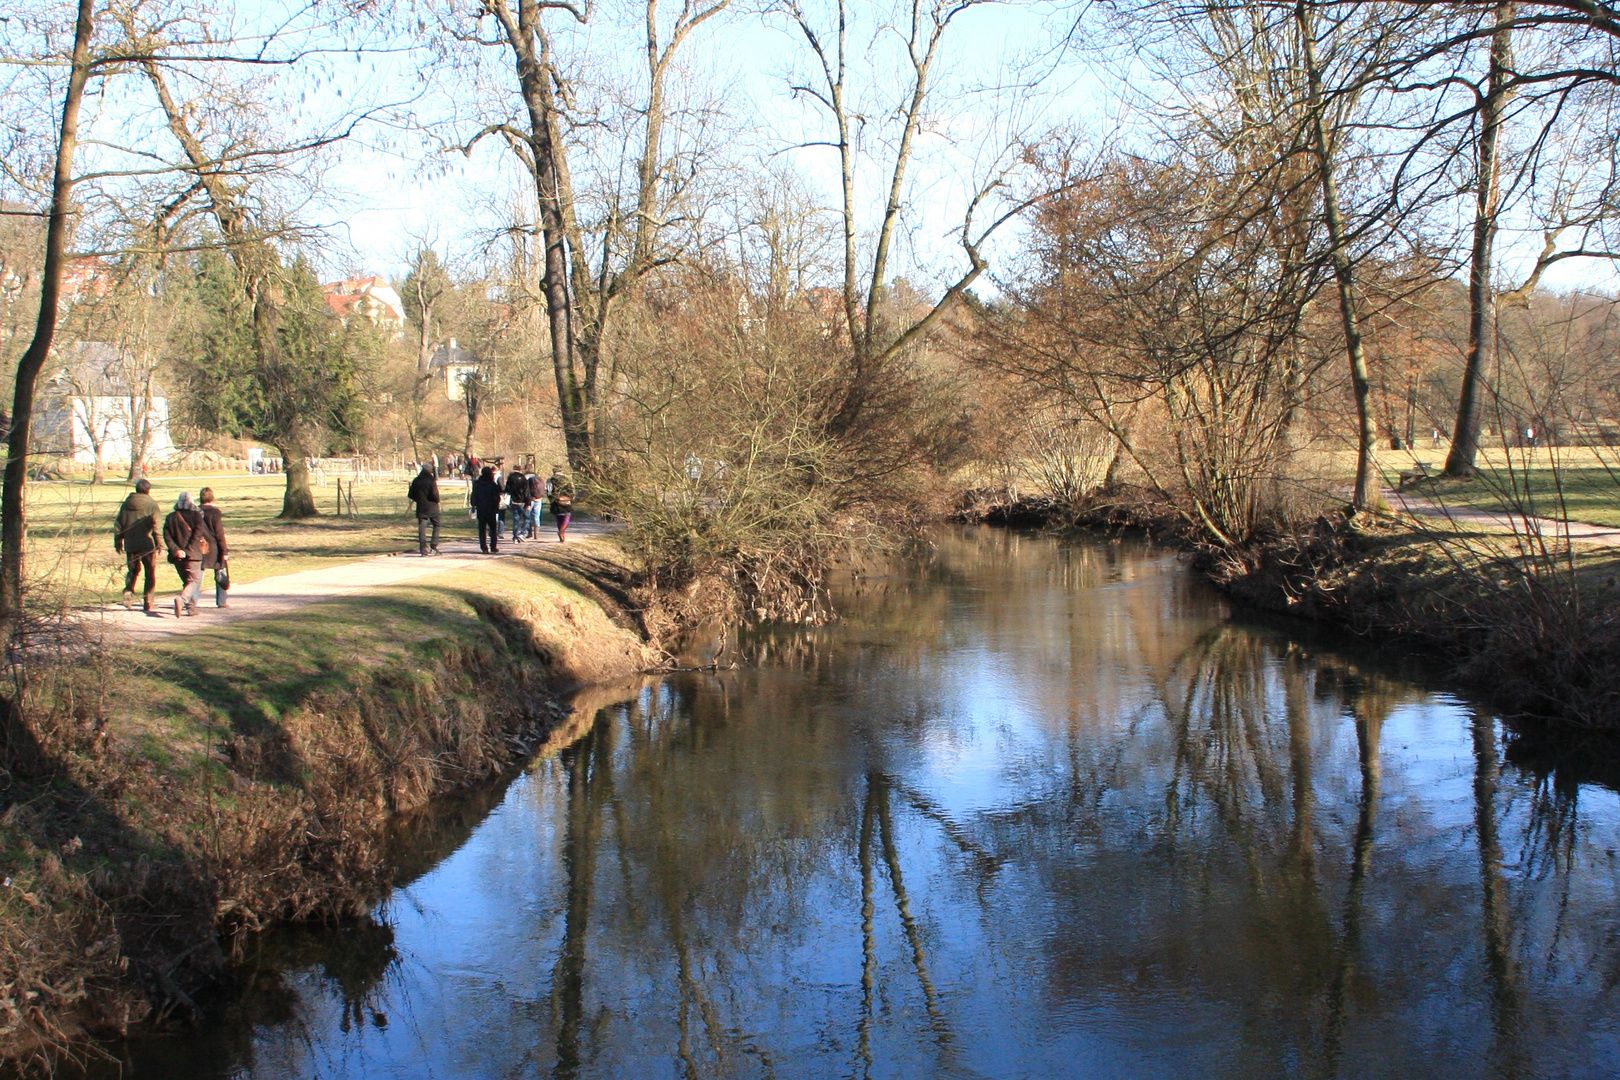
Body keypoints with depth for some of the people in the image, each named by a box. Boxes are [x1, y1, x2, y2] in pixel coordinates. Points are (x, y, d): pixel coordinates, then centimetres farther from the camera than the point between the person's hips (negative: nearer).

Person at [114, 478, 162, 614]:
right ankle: (147, 604, 3)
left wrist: (118, 542, 17)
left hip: (130, 545, 4)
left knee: (133, 570, 21)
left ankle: (128, 589, -7)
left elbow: (119, 525, 9)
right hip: (147, 544, -4)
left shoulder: (126, 504, 6)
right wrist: (159, 543, -8)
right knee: (150, 574, 6)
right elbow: (156, 525, -13)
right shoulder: (152, 505, -6)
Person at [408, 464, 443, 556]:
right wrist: (437, 500, 3)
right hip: (432, 507, -3)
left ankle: (423, 548, -8)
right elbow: (435, 494, -17)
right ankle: (434, 546, 4)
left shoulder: (416, 481, 4)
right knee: (436, 525, 13)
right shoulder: (431, 480, -9)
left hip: (421, 508, 3)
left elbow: (410, 495, 7)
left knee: (422, 527, 2)